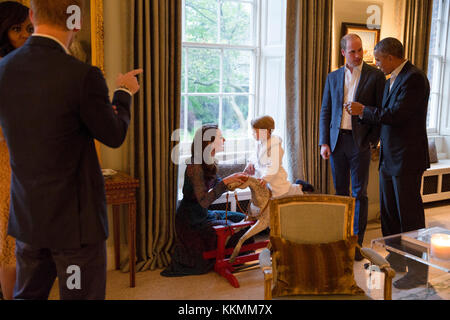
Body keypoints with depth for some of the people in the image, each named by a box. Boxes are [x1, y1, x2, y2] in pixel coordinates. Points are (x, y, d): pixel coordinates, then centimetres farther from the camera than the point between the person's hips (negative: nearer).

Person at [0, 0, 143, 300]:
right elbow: (114, 136, -8)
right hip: (76, 218, -5)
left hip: (25, 216, 6)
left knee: (27, 294, 21)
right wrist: (124, 93, 11)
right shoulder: (84, 75, -20)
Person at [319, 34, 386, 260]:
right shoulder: (333, 77, 9)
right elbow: (325, 112, 9)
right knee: (340, 192, 12)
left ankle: (357, 243, 9)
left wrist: (372, 140, -9)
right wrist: (324, 142, 1)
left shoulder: (375, 76, -1)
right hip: (336, 141, 4)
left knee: (359, 194, 2)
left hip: (360, 142, -3)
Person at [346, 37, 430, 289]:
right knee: (389, 211, 18)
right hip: (390, 157, 10)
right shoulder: (392, 79, 14)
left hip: (407, 158, -10)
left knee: (410, 214, -2)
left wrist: (363, 110, -13)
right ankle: (396, 260, 33)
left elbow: (395, 116, -23)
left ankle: (418, 271, 10)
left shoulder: (414, 78, -16)